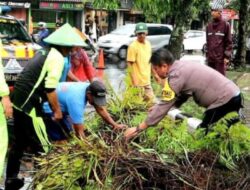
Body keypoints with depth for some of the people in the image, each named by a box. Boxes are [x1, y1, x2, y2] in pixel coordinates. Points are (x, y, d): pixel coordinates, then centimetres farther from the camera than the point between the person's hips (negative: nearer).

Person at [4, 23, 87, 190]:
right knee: (41, 147, 1)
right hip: (28, 105, -10)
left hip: (18, 101, 10)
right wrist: (57, 110, -5)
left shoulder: (43, 53, 17)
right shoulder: (57, 57, -11)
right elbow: (50, 88, -16)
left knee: (20, 142, 20)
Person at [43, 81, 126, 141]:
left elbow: (101, 109, 0)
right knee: (62, 137, -13)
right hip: (47, 108, -9)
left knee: (68, 130, 14)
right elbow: (79, 132, -32)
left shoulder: (89, 88, -15)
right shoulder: (77, 100, -38)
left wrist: (115, 125, -5)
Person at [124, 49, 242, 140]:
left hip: (224, 100, -10)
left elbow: (164, 106, -18)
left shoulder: (175, 76, -18)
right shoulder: (181, 66, 10)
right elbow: (182, 95, 17)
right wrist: (157, 109, 14)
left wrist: (138, 128, -14)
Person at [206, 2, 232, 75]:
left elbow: (229, 42, -5)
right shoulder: (209, 26, 13)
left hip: (221, 58, -5)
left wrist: (227, 56, -10)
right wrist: (207, 55, 14)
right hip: (210, 58, 6)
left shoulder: (225, 25, -3)